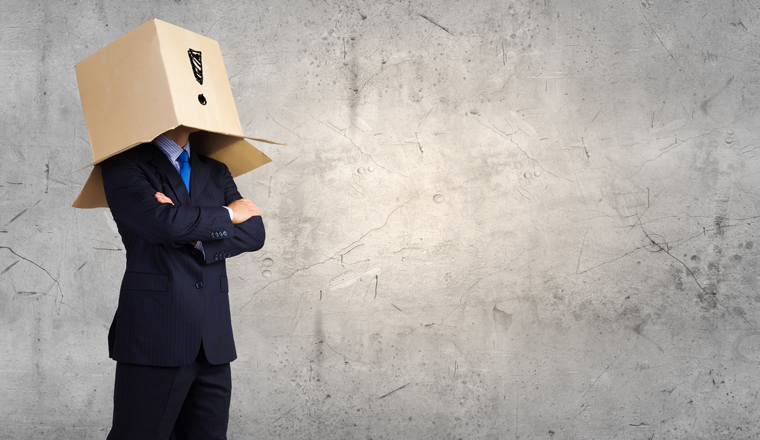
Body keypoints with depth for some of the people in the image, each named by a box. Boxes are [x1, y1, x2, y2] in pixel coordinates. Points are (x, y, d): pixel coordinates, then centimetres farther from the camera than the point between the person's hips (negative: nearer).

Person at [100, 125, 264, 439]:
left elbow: (254, 233, 5)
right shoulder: (123, 166, 1)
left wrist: (199, 239, -10)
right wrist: (226, 214, -4)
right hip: (155, 336, -5)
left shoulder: (216, 172, 18)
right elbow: (161, 221, -17)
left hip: (213, 342, 5)